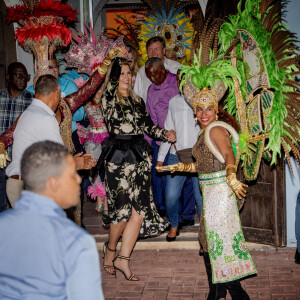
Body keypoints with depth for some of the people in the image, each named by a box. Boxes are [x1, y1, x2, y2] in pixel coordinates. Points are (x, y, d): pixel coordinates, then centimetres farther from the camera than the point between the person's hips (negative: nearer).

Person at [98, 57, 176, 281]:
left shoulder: (137, 101, 17)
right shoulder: (109, 100, -1)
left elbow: (147, 125, 19)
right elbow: (112, 82, -18)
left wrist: (165, 134, 5)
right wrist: (118, 59, -9)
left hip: (139, 158, 6)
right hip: (118, 158, -6)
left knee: (140, 210, -1)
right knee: (124, 209, -5)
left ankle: (123, 259, 9)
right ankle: (111, 249, 22)